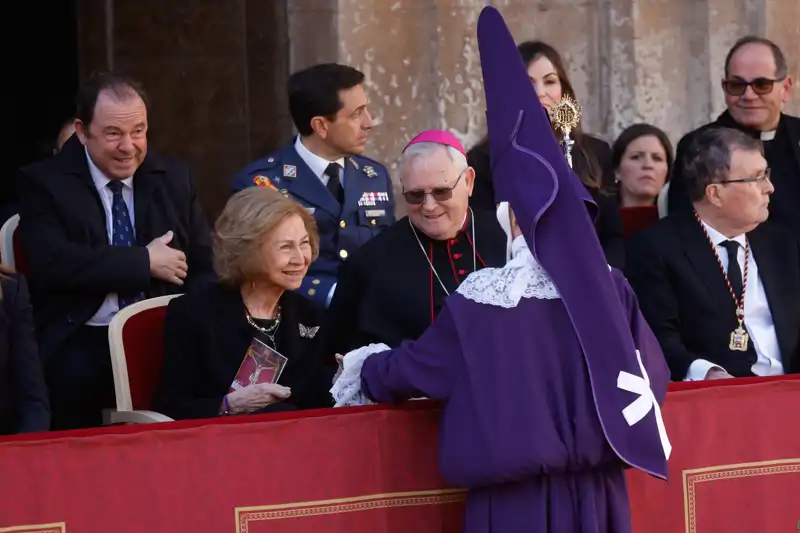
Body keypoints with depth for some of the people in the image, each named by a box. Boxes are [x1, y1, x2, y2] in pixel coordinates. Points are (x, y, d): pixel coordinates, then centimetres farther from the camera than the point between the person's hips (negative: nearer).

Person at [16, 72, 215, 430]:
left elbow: (204, 266, 15)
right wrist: (145, 262, -11)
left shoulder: (173, 179, 14)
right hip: (79, 345, -3)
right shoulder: (43, 183, 1)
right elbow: (51, 262, -14)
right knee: (72, 380, -35)